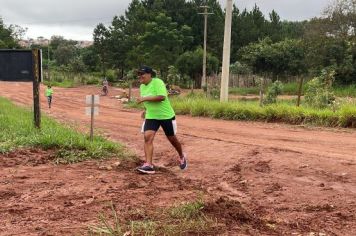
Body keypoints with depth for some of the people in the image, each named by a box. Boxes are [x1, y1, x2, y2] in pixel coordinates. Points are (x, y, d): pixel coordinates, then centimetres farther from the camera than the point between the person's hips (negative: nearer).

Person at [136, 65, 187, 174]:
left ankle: (182, 157, 37)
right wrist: (146, 110, 10)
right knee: (147, 137, -15)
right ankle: (148, 165, -18)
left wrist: (145, 98, -31)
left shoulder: (157, 82, -18)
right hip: (151, 117, 6)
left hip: (166, 116, -6)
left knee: (172, 138, 9)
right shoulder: (142, 86, 6)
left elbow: (162, 97, -32)